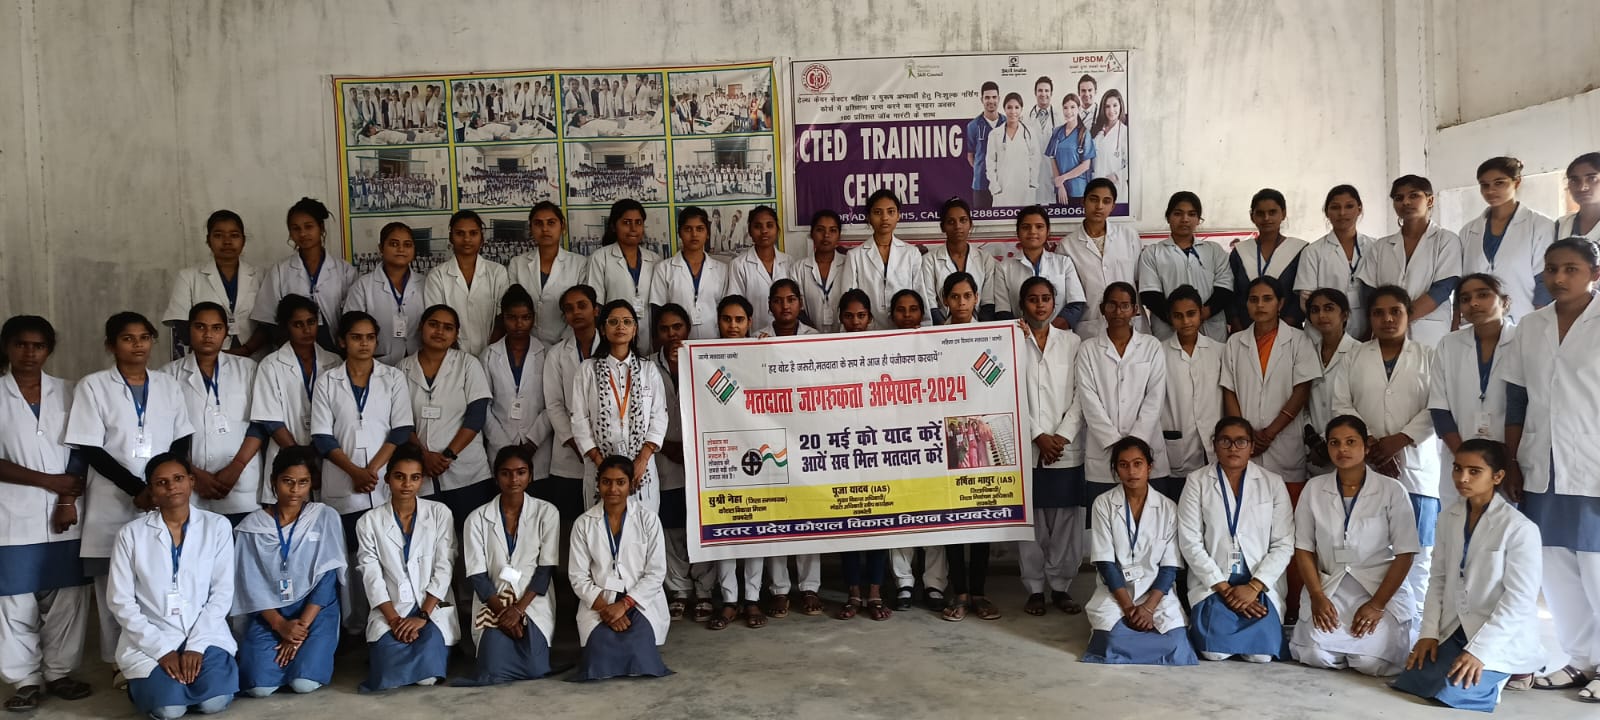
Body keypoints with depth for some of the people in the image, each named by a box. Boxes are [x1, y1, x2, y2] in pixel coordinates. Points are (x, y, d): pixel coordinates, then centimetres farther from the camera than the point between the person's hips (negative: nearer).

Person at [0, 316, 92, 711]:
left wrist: (68, 500, -5)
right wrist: (47, 480, -11)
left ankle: (59, 672, 18)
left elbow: (78, 453, 6)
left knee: (66, 597, 5)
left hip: (64, 514, 2)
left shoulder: (66, 392, 7)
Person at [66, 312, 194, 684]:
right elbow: (91, 450, -6)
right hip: (114, 504, -2)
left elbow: (181, 442, 10)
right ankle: (123, 664, 12)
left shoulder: (168, 385, 10)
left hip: (165, 502, 2)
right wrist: (136, 489, -12)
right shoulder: (92, 386, 0)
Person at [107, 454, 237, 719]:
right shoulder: (131, 533, -2)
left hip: (205, 633, 1)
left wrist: (196, 645, -12)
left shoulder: (217, 526, 0)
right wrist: (162, 649, -12)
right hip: (150, 639, 0)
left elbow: (222, 593, 0)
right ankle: (148, 682, 12)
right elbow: (120, 601, -3)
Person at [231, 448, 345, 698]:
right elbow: (251, 585, -2)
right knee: (259, 686, -20)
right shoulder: (251, 527, -1)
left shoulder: (326, 518, -3)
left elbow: (328, 579, -6)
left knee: (305, 683, -21)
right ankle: (288, 652, 13)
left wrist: (301, 626, -14)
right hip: (268, 614, 1)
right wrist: (280, 625, -14)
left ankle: (313, 653, 12)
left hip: (315, 611, -1)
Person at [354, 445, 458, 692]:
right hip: (389, 611, 1)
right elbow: (372, 578, -3)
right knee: (389, 678, -25)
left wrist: (423, 616, -15)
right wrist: (394, 619, -16)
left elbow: (444, 569, -4)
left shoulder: (440, 513, 2)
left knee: (426, 676, -26)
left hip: (433, 607, 0)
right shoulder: (369, 522, 3)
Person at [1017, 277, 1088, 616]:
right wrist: (1038, 436, -10)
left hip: (1067, 447, 1)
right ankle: (1034, 588, 13)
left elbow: (1080, 396, 3)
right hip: (1026, 447, -1)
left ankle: (1061, 586, 15)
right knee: (1030, 519, 2)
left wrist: (1062, 436, -8)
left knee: (1066, 519, 3)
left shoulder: (1072, 343, 8)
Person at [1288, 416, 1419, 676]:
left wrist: (1377, 605, -12)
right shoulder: (1314, 488, 2)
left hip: (1381, 589, -1)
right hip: (1328, 588, 1)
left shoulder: (1392, 490, -6)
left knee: (1372, 662, -20)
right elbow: (1304, 549, 4)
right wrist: (1317, 596, -8)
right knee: (1316, 654, -21)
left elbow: (1405, 554, -6)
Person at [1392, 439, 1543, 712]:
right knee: (1408, 684, -10)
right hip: (1455, 633, 6)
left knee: (1449, 693, -24)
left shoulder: (1520, 528, -15)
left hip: (1503, 640, -6)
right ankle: (1485, 673, 14)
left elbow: (1520, 599, -17)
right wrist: (1429, 633, -4)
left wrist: (1478, 651, -20)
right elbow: (1439, 580, 7)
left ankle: (1502, 677, 6)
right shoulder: (1448, 520, 4)